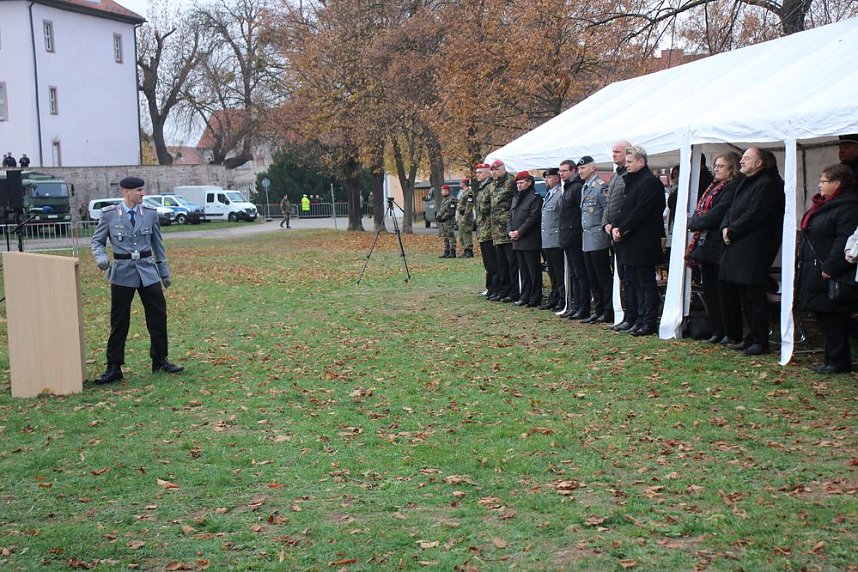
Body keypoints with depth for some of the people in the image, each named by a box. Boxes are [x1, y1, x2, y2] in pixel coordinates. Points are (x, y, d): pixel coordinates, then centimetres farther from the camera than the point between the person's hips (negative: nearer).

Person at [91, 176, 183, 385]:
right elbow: (97, 241, 5)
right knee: (119, 321, 1)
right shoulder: (109, 214, -2)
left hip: (147, 271, 2)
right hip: (122, 273, -2)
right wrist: (100, 257, -17)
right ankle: (114, 367, 9)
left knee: (158, 316, 3)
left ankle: (160, 361, 18)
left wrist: (164, 271, 15)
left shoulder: (150, 213, 4)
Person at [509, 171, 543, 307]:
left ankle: (535, 299, 2)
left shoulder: (535, 198, -8)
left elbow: (533, 218, -15)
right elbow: (511, 217, 18)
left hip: (530, 241, -8)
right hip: (517, 241, 8)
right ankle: (524, 297, 17)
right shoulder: (516, 198, 17)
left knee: (534, 272, -2)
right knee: (524, 271, 12)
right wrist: (510, 231, 0)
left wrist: (519, 232, -16)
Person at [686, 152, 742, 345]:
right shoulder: (714, 187, 19)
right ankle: (717, 331, 19)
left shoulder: (733, 188, -12)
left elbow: (717, 214, -18)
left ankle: (732, 334, 4)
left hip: (720, 247, -10)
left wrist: (696, 223, -9)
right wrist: (695, 223, 0)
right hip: (706, 246, 10)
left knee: (724, 292, -4)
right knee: (709, 291, 11)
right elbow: (699, 211, 17)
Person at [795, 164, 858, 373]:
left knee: (832, 318, -4)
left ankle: (838, 361, 4)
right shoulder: (824, 205, 16)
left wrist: (829, 268, -25)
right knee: (824, 317, 13)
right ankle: (833, 359, 20)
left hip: (831, 276, -10)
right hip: (815, 272, 10)